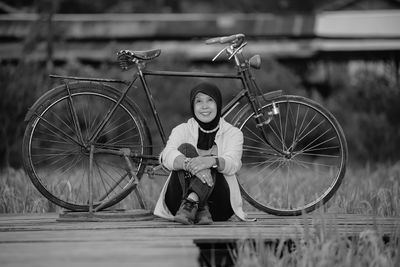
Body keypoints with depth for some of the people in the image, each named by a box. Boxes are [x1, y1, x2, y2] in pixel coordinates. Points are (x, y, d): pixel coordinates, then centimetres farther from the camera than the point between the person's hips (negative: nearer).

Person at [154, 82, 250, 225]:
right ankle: (200, 209, -42)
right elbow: (167, 156, -15)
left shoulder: (233, 133, 8)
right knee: (185, 148, -21)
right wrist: (190, 164, -38)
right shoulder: (182, 130, 8)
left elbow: (232, 164, -13)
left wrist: (212, 161, -38)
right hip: (178, 200, 0)